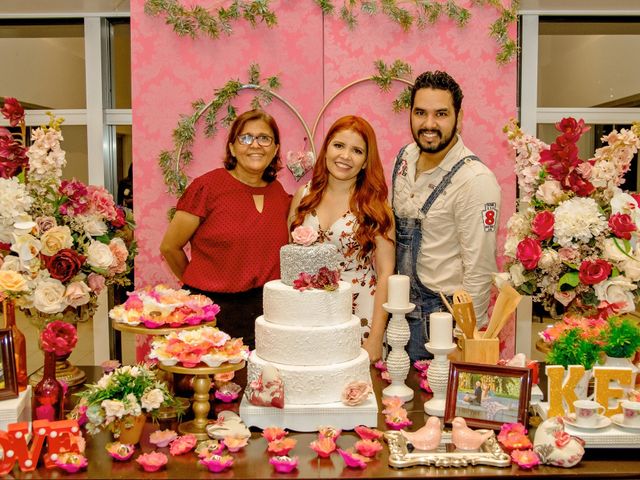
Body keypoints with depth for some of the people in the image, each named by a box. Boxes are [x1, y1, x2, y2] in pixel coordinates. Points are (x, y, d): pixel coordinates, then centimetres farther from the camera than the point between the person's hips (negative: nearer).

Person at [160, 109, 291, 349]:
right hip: (211, 312, -4)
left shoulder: (281, 195, 6)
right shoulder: (207, 187, -8)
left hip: (266, 313, 4)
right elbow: (169, 247, -1)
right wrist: (200, 285, 10)